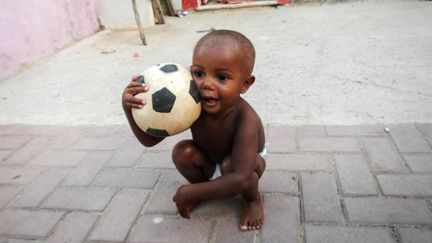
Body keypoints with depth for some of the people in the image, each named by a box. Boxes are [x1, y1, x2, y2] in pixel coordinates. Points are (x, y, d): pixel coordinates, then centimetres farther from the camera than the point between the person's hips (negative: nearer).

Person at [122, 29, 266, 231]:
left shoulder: (245, 119, -40)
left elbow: (239, 178, -45)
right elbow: (149, 139, -21)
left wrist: (190, 192, -40)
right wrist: (129, 109, -39)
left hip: (247, 163, -3)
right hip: (209, 165, 4)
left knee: (230, 164, -35)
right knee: (182, 151, -23)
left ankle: (254, 199, -2)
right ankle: (204, 189, 8)